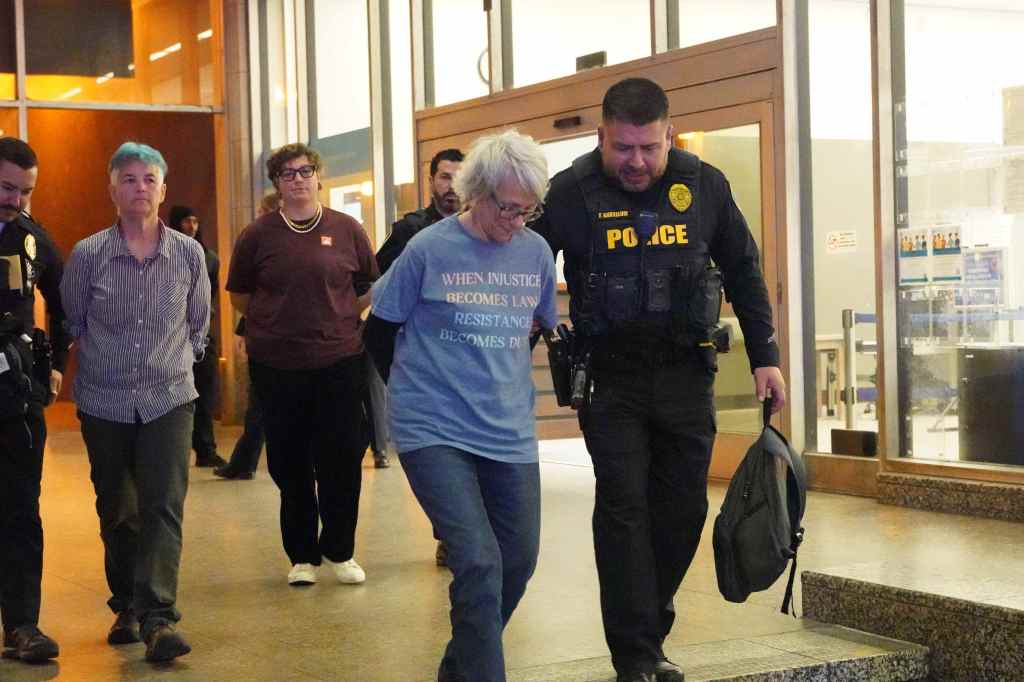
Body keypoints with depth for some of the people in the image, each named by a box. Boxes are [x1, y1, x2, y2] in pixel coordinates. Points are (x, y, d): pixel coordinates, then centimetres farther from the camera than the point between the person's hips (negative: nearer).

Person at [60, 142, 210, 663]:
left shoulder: (188, 253, -2)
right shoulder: (87, 254, -6)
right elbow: (72, 324, 8)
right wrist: (105, 365, 11)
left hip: (169, 400, 0)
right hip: (104, 404, 1)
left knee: (163, 508, -11)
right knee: (116, 513, 11)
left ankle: (157, 617, -14)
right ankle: (126, 606, 26)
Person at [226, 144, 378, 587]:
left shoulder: (347, 231, 2)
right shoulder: (257, 236, 2)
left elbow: (370, 288, 15)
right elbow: (240, 297, 14)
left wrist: (340, 319, 8)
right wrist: (276, 323, 11)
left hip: (338, 362, 0)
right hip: (276, 367, 0)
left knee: (342, 460, 3)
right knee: (289, 466, 6)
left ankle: (340, 551, 19)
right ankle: (301, 555, 19)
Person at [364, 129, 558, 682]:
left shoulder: (536, 252, 2)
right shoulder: (429, 249, -8)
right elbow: (379, 332, 3)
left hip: (511, 434, 5)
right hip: (435, 434, -5)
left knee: (519, 561, 10)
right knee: (479, 563, -17)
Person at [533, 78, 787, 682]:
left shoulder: (704, 185, 0)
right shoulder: (572, 192, -6)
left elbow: (744, 270, 10)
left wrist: (766, 357, 7)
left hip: (686, 375, 3)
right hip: (611, 377, -3)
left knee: (682, 509, 7)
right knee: (624, 511, -6)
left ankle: (649, 633, 24)